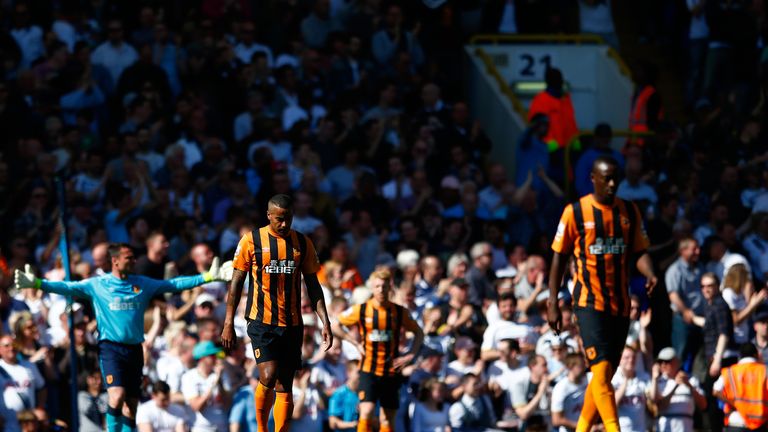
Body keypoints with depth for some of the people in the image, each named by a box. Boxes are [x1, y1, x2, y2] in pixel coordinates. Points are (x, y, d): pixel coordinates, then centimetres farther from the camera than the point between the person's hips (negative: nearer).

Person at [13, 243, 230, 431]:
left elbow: (174, 284, 13)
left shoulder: (143, 284, 11)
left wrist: (209, 277, 9)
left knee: (131, 404, 4)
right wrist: (37, 283, -20)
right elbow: (67, 287, -7)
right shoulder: (97, 285, 0)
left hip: (135, 349, 4)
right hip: (111, 347, -4)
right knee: (117, 396, -22)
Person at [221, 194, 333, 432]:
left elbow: (313, 285, 12)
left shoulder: (303, 243, 8)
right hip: (262, 322, -3)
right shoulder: (251, 241, -1)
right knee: (268, 377, -19)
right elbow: (236, 282, 2)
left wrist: (325, 322, 4)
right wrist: (228, 323, -2)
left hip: (292, 324, 3)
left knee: (285, 386, 4)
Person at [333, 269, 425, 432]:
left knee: (388, 418, 5)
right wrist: (356, 343, -3)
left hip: (391, 371, 2)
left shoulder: (399, 312, 1)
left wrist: (410, 356, -1)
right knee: (367, 412, -17)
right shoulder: (361, 310, -3)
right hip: (369, 370, -2)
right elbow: (335, 326, 7)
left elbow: (418, 333, 13)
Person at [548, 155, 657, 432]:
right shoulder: (575, 212, -4)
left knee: (606, 374, 9)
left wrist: (649, 274, -12)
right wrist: (553, 304, -2)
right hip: (590, 303, -5)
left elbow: (639, 251, 11)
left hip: (621, 304, 5)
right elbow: (559, 257, 1)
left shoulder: (629, 211, 8)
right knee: (602, 370, -16)